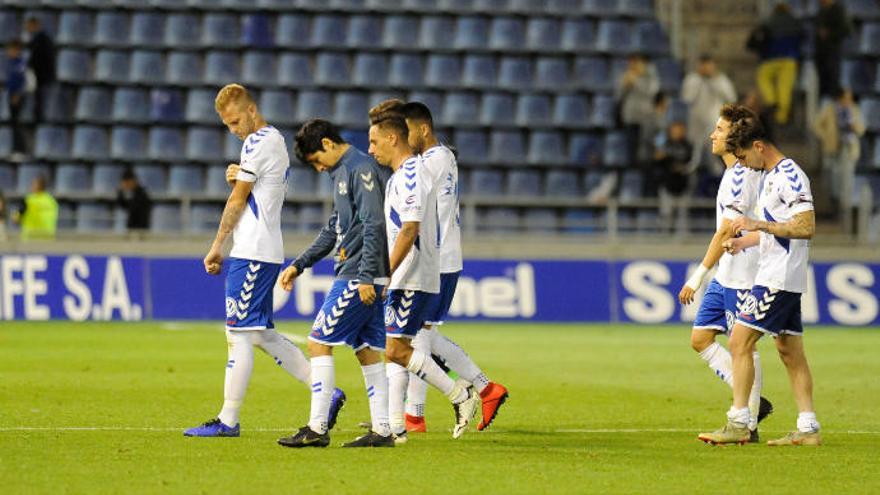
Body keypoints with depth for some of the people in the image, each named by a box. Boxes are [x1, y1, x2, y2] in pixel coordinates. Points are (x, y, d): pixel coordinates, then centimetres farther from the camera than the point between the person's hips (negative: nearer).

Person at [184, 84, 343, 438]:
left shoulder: (259, 142, -12)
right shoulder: (275, 141, 19)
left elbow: (238, 200, -9)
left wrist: (217, 246, 0)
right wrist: (237, 179, -1)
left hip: (252, 255, -10)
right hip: (265, 252, 10)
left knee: (239, 333, -8)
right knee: (262, 334, 12)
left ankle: (228, 420, -7)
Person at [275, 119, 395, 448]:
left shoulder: (361, 169, -13)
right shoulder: (343, 172, 19)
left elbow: (374, 224, -20)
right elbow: (334, 230, 27)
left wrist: (366, 276, -23)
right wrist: (299, 264, 24)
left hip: (359, 278, -10)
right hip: (358, 277, 10)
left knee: (319, 342, -7)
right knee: (368, 350, 9)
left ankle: (317, 429, -8)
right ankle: (381, 430, 9)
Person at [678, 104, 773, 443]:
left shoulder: (742, 175, -17)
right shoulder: (734, 173, 15)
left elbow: (726, 231, -21)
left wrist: (698, 276, -21)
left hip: (741, 276, -10)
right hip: (724, 276, 10)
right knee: (700, 338, 8)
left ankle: (748, 425, 2)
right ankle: (753, 402, 10)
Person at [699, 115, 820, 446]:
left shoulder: (790, 177, -15)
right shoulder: (769, 176, 17)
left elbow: (807, 227, -22)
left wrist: (760, 225, -23)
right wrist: (744, 241, 16)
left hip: (780, 279, -10)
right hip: (774, 276, 10)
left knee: (740, 342, -10)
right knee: (791, 352, 8)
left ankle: (738, 424, -10)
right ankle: (808, 428, 8)